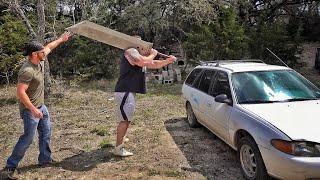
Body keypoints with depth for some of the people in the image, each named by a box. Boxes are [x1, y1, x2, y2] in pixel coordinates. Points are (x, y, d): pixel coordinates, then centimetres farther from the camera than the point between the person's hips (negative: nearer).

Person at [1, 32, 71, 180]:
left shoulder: (39, 61, -1)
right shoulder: (27, 71, -27)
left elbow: (49, 47, 18)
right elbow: (20, 93, -28)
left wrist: (61, 39, 27)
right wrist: (33, 109, -27)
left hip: (41, 107, 9)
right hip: (31, 110, -9)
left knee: (46, 133, 15)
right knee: (27, 138, -3)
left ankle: (45, 159, 30)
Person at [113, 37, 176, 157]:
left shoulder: (141, 56, 20)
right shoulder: (131, 51, -10)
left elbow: (155, 65, 23)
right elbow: (144, 62, -27)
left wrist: (168, 61, 10)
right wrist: (153, 54, -10)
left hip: (129, 92, 11)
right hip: (124, 92, -11)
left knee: (126, 119, 24)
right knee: (125, 120, -10)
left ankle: (120, 138, 41)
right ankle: (118, 148, -6)